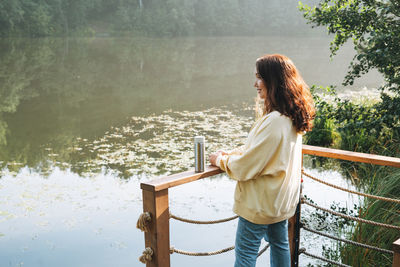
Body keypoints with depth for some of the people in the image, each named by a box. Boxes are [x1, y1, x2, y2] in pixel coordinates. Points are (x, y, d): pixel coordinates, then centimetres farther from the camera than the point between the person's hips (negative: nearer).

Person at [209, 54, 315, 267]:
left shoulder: (273, 122, -29)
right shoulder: (291, 117, 2)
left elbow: (246, 166, -24)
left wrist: (221, 160, -6)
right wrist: (231, 153, 6)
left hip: (261, 202, -9)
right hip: (282, 198, 10)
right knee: (279, 243, 23)